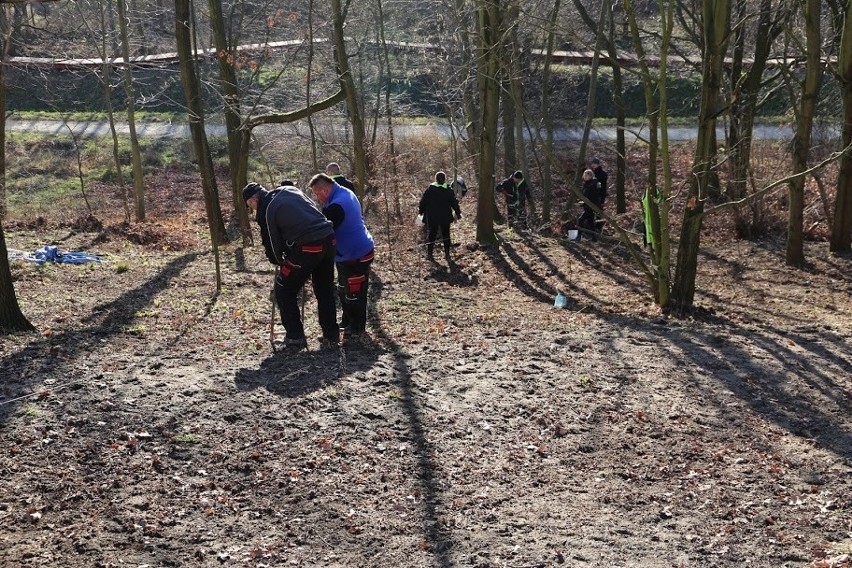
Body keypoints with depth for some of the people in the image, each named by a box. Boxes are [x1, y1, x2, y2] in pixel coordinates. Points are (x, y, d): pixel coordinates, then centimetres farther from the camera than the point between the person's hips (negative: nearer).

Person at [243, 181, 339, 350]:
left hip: (306, 248, -7)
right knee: (325, 291, 20)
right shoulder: (290, 190, 16)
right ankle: (331, 336, 25)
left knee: (284, 291, 12)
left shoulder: (266, 212, -1)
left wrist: (279, 261, 26)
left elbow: (272, 244, 6)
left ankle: (295, 338, 12)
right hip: (328, 241, 7)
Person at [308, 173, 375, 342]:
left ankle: (357, 328, 14)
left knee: (354, 294, 2)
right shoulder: (346, 193, 4)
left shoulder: (336, 207, -28)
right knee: (344, 290, 21)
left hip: (355, 256, -11)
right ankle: (347, 322, 34)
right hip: (357, 250, 11)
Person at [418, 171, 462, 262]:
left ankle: (429, 253, 12)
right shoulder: (449, 190, -7)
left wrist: (420, 211, 13)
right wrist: (458, 213, 7)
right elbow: (454, 203, -2)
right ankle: (447, 253, 5)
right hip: (445, 218, -1)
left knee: (431, 234, 10)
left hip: (432, 218, 1)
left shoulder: (429, 190, -5)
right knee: (446, 235, 9)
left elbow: (423, 202, 0)